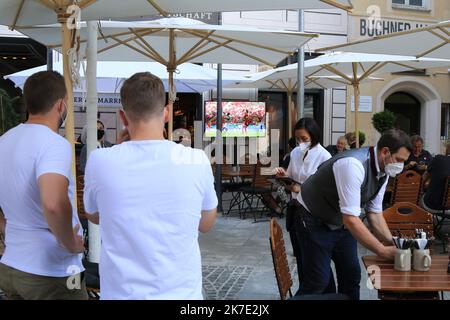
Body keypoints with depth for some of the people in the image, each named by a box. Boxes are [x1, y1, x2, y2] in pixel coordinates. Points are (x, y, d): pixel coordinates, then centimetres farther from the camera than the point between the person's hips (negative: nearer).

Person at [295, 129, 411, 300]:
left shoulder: (383, 171, -5)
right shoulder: (353, 165, -34)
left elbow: (374, 213, 3)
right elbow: (350, 219, -36)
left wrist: (393, 244, -9)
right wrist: (383, 251, -31)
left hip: (340, 223, 8)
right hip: (314, 222, -8)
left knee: (351, 275, 11)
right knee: (318, 281, -8)